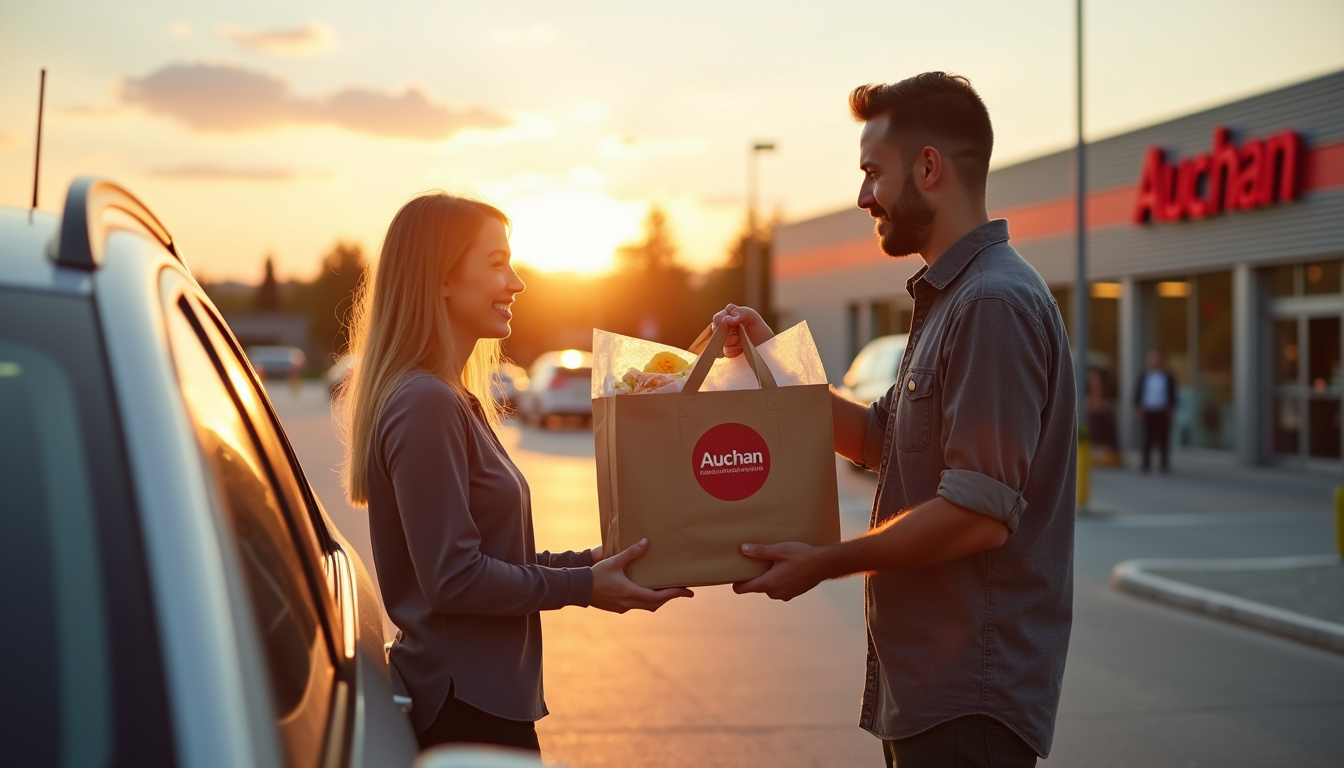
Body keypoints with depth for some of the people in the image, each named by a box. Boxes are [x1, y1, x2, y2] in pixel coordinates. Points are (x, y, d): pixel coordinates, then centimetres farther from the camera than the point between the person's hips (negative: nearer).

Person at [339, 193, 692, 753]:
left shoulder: (451, 401, 13)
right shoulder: (425, 406, -18)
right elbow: (452, 579, -21)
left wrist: (585, 561, 8)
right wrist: (582, 587, -14)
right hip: (468, 708, -10)